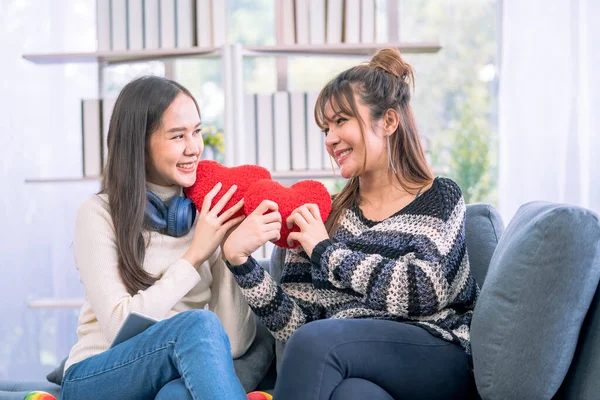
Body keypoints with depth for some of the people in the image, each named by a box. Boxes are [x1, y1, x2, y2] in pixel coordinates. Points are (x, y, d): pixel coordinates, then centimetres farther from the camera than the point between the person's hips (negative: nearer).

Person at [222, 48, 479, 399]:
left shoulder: (440, 198, 7)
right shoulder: (323, 216, 15)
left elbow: (425, 290, -11)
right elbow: (296, 325, 8)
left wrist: (326, 251, -5)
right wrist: (242, 262, -6)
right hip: (353, 371, 2)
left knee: (316, 341, -29)